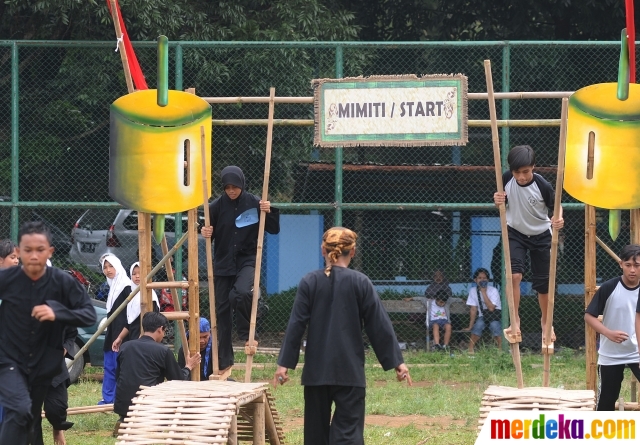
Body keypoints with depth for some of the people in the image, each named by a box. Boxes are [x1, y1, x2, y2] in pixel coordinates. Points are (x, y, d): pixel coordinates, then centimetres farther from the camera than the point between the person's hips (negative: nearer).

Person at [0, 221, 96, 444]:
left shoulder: (63, 282, -12)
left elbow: (90, 315, -11)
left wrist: (57, 311, -27)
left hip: (44, 366, 3)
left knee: (30, 421, 14)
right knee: (20, 410, -27)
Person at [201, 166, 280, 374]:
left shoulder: (253, 203, -5)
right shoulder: (217, 206, -3)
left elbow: (273, 230, 1)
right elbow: (208, 230, 7)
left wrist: (269, 212, -17)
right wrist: (205, 233, -15)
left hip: (247, 261, -2)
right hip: (223, 263, 3)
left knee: (241, 294, -31)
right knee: (222, 309, 4)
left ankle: (247, 335, -6)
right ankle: (223, 360, 14)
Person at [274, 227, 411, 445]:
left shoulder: (309, 282, 0)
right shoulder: (360, 283, -3)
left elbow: (296, 325, -1)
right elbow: (380, 326, 0)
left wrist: (284, 363, 4)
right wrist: (397, 361, 6)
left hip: (316, 369, 2)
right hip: (349, 370, -2)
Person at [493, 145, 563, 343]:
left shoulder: (543, 186, -25)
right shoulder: (507, 179, -18)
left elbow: (556, 206, -10)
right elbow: (502, 204, -1)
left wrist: (558, 219, -32)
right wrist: (497, 201, -26)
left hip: (541, 235, -1)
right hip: (515, 232, 1)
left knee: (543, 283, 8)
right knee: (514, 275, -19)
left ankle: (546, 322, 31)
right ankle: (515, 320, -7)